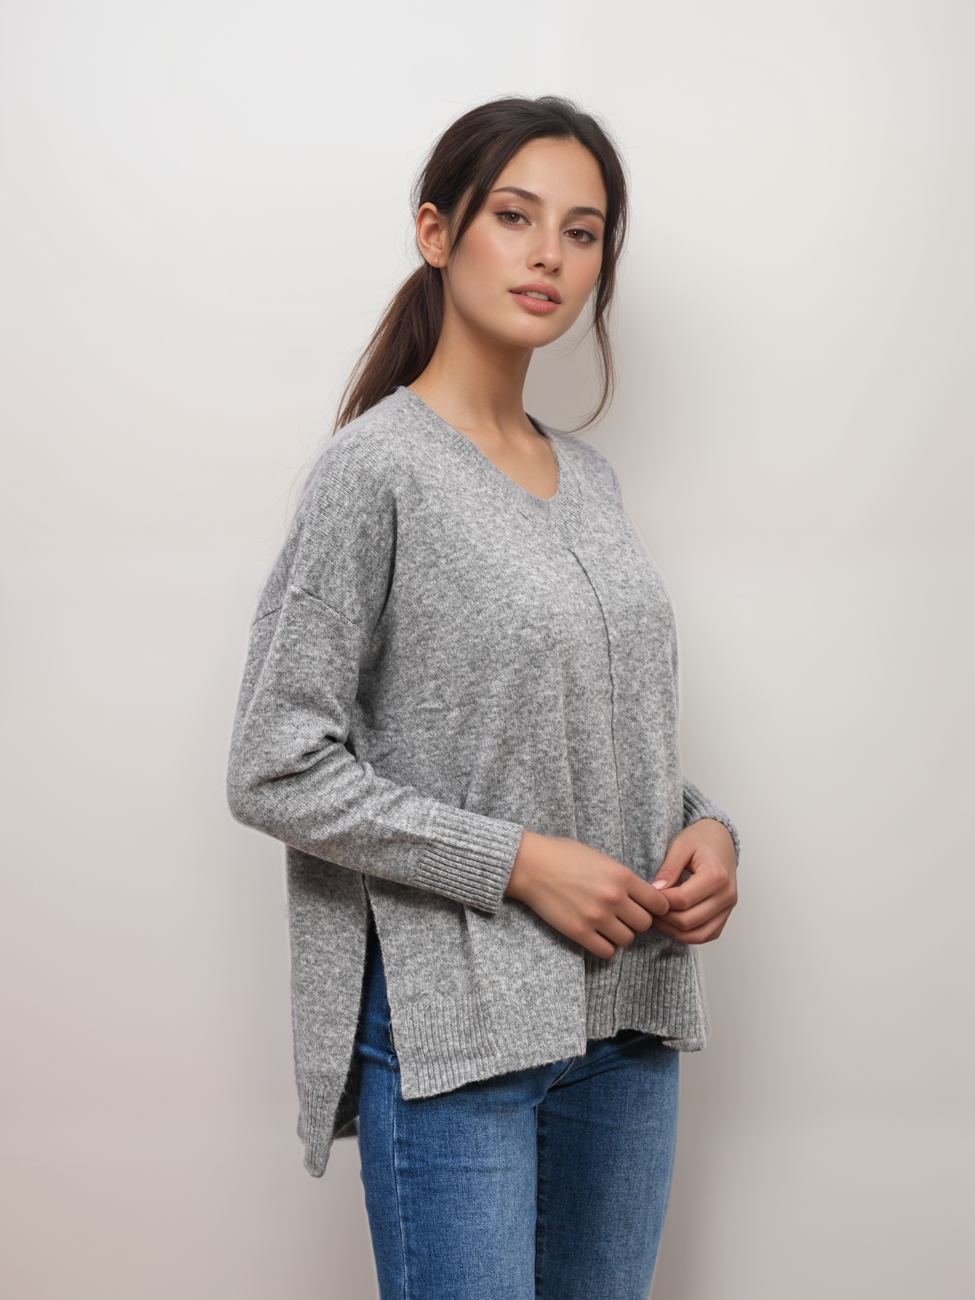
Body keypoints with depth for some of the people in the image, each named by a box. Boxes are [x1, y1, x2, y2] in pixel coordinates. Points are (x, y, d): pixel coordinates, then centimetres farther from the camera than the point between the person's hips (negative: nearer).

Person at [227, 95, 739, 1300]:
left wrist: (704, 827, 0)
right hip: (453, 1024, -7)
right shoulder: (377, 466, -10)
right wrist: (517, 862, -17)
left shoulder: (590, 476, 11)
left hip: (627, 1016, 7)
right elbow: (276, 771, -14)